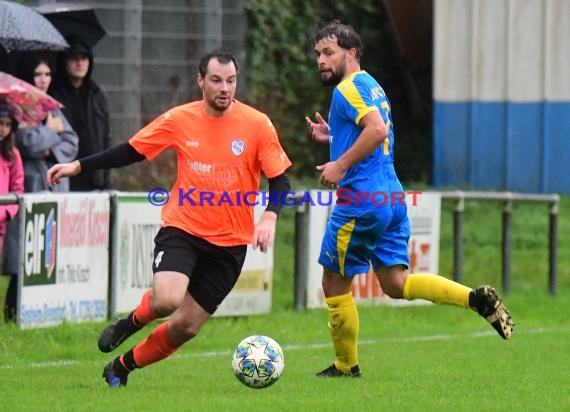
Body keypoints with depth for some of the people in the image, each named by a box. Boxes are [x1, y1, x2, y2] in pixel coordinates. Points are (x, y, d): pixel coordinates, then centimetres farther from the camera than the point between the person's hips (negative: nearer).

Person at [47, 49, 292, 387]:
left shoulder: (257, 124, -6)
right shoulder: (180, 120, -3)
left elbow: (280, 180, -3)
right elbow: (131, 151, 8)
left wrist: (270, 217, -22)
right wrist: (78, 166, 3)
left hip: (230, 243, 1)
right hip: (182, 229, -1)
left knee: (185, 327, 2)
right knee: (167, 300, -28)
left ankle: (122, 367, 27)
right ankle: (133, 320, 9)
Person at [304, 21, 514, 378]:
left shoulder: (349, 88, -10)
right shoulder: (372, 87, 20)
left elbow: (377, 129, -27)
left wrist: (341, 165, -22)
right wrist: (333, 136, 22)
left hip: (361, 201, -9)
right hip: (393, 198, 9)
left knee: (335, 283, 5)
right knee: (396, 284, 7)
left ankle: (346, 367, 14)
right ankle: (477, 298, -9)